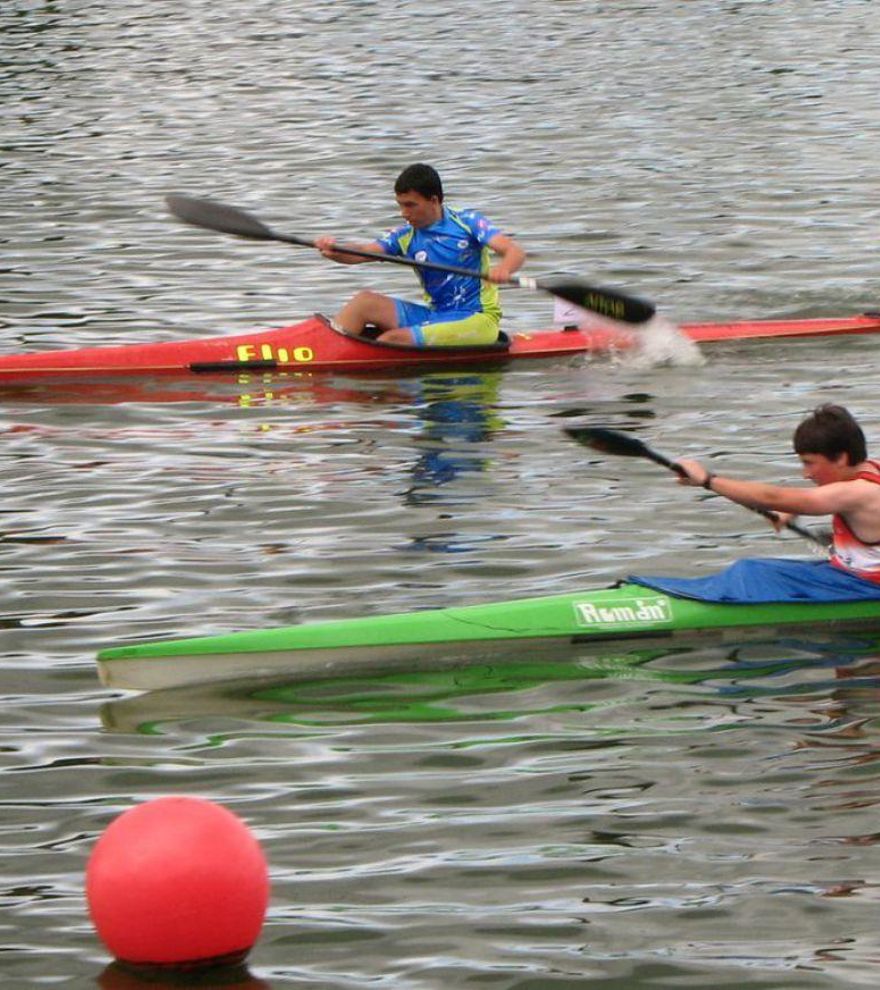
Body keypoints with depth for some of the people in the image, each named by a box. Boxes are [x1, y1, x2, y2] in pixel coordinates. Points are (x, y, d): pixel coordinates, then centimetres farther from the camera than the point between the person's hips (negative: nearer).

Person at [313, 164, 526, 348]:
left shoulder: (468, 223, -5)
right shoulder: (406, 237, 7)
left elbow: (515, 252, -17)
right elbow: (361, 253, -7)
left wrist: (503, 269, -41)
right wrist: (333, 251, -30)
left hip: (477, 320, -6)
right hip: (435, 313, 6)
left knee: (393, 340, -26)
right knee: (365, 301, -11)